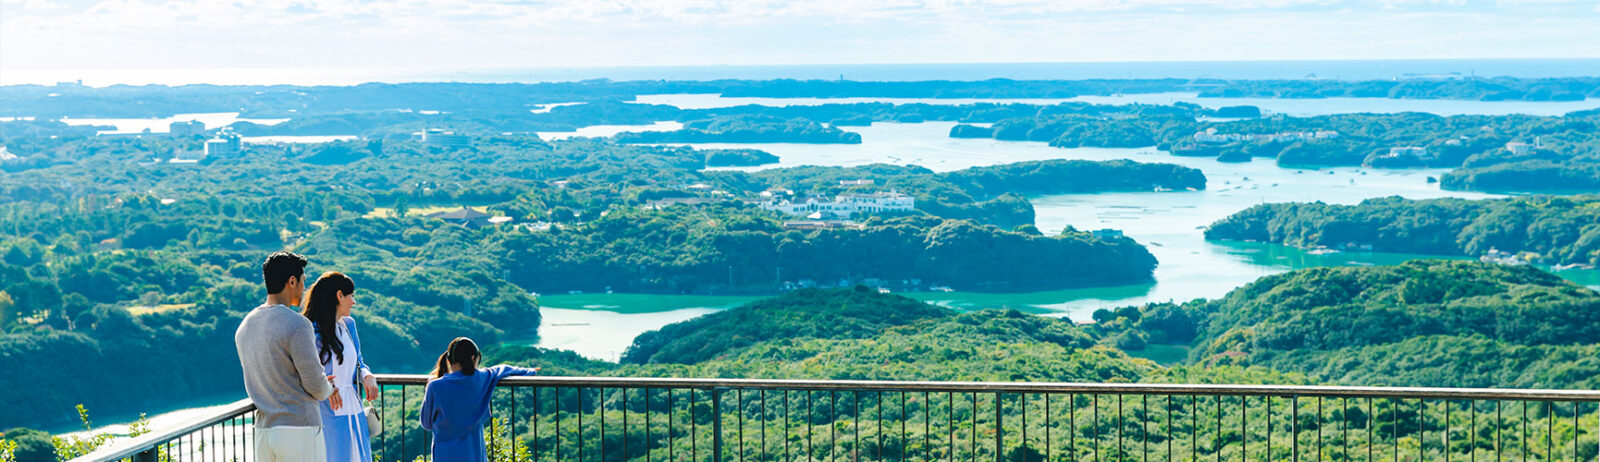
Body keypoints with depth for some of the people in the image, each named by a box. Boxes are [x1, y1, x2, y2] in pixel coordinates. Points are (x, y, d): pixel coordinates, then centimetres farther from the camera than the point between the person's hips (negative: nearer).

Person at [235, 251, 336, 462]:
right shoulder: (296, 324, -15)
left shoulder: (244, 327, 11)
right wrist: (328, 389, 13)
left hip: (264, 429, 8)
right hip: (299, 428, -7)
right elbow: (315, 384, -12)